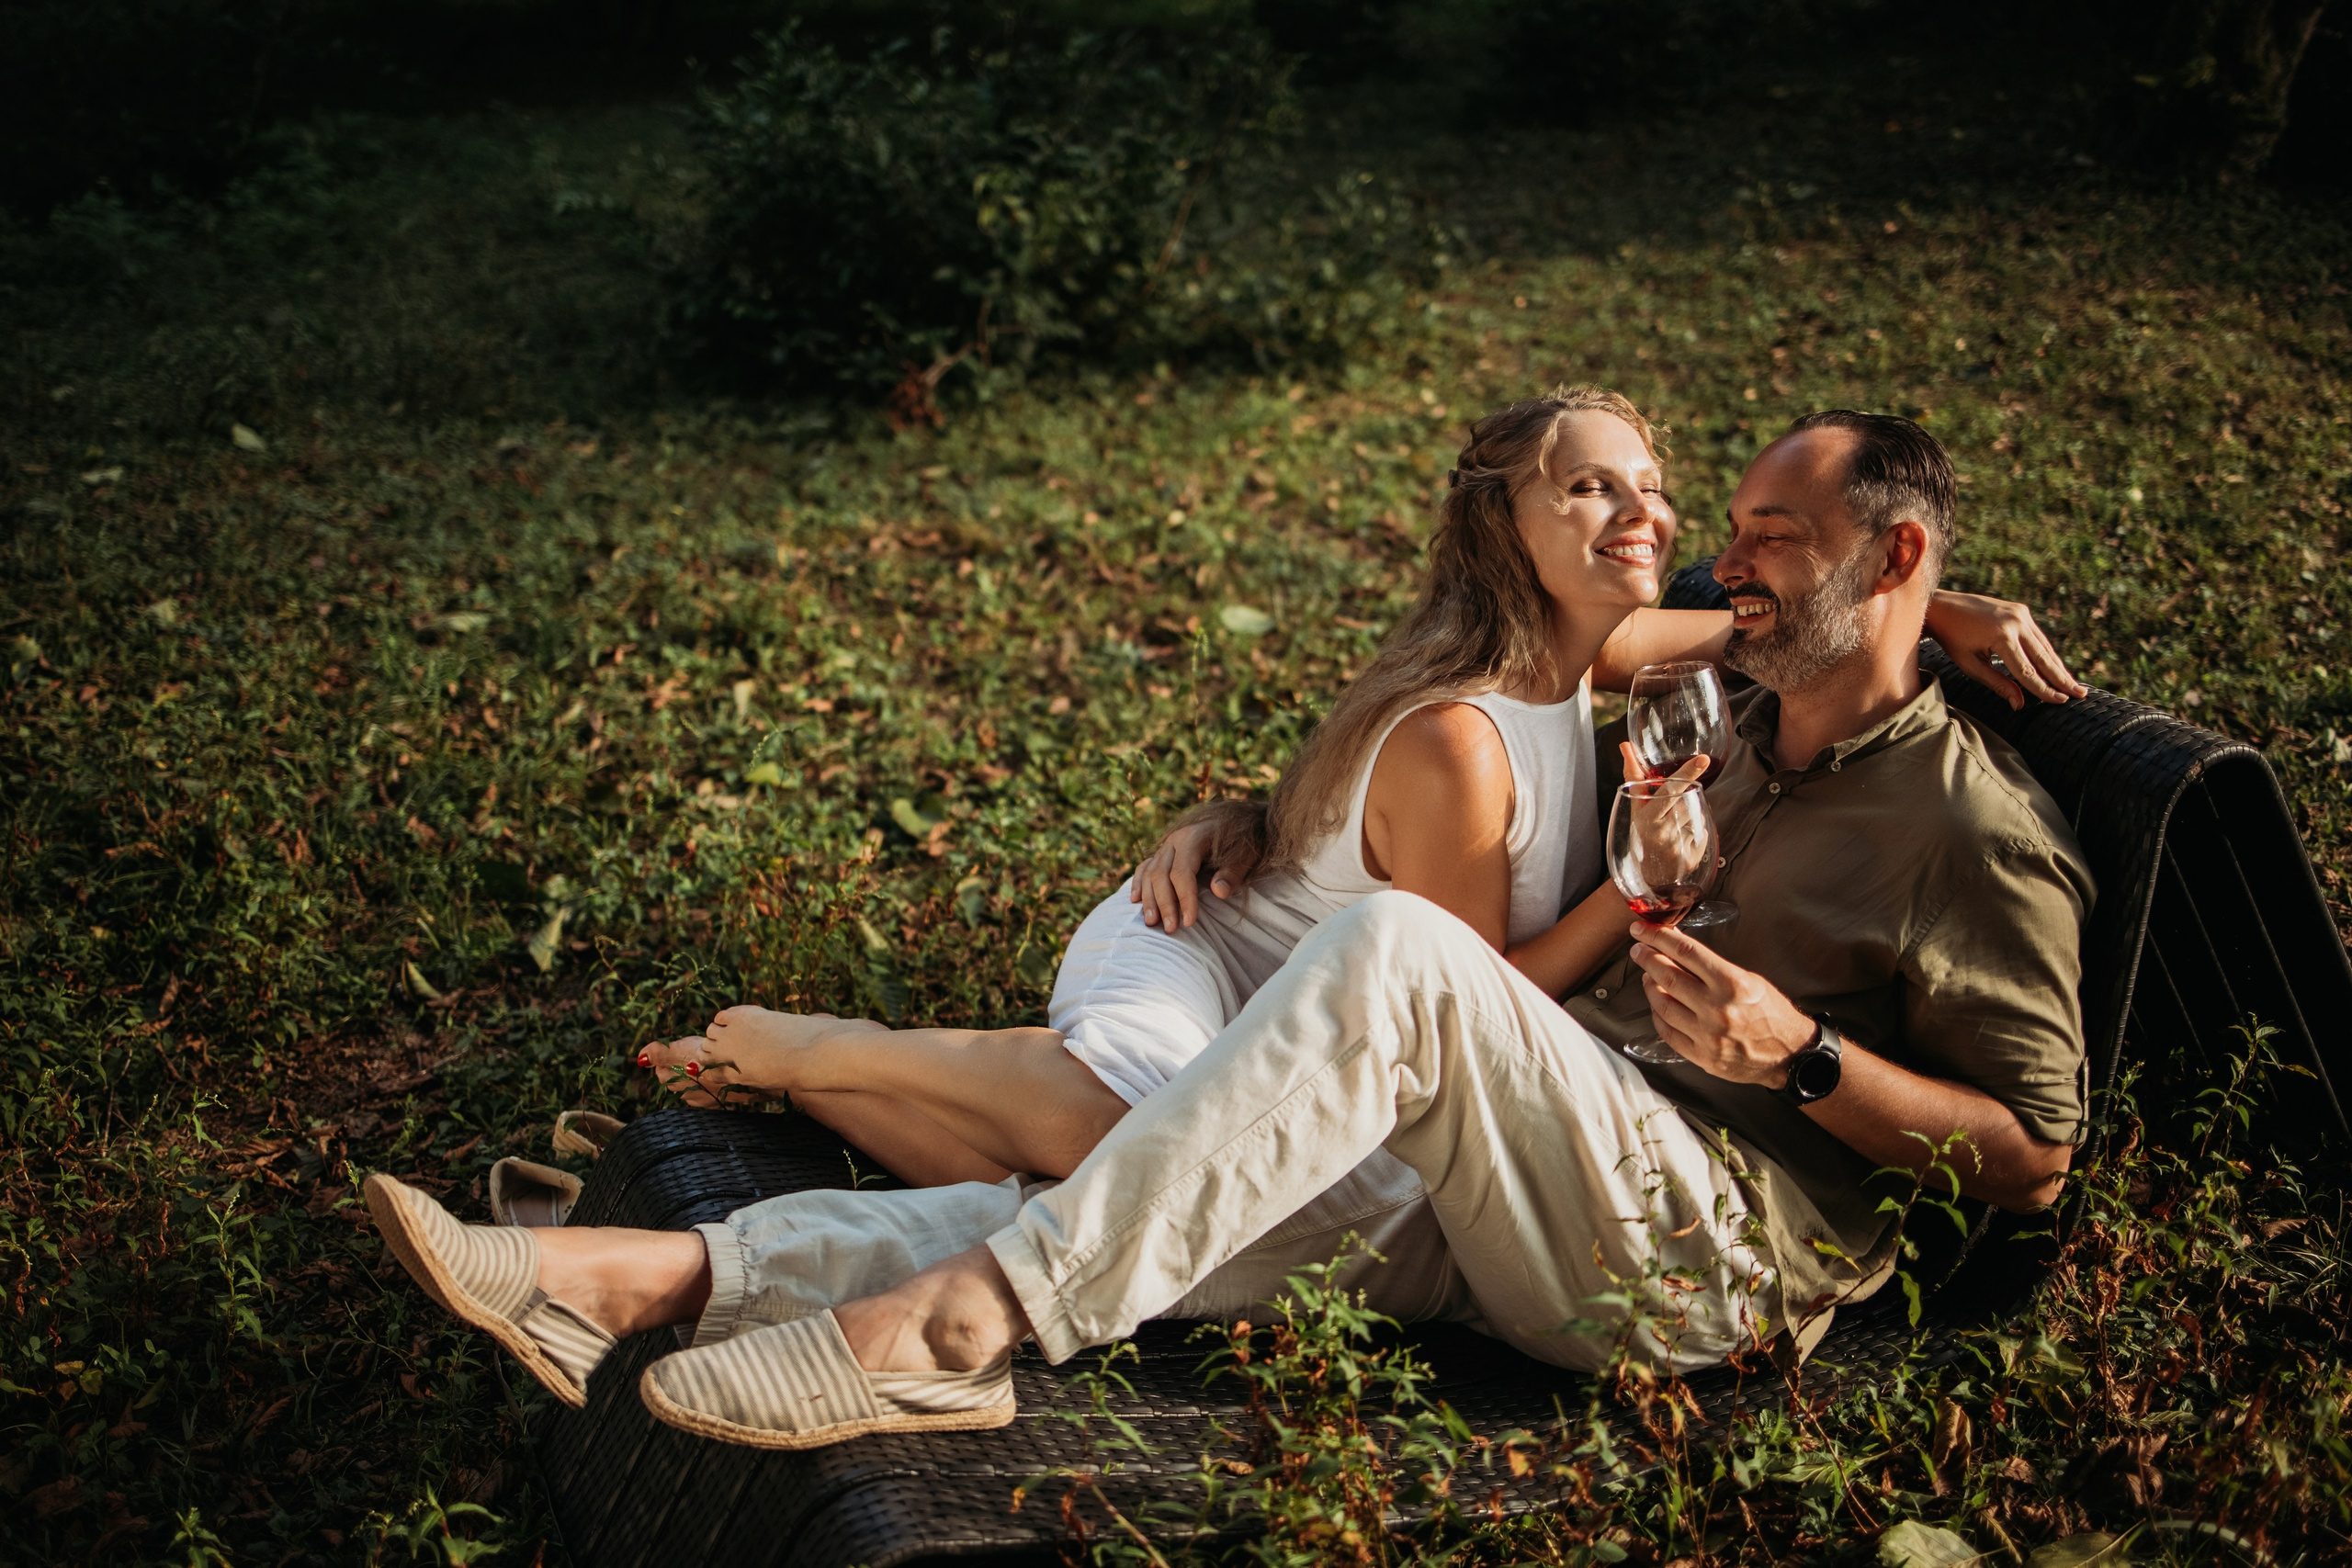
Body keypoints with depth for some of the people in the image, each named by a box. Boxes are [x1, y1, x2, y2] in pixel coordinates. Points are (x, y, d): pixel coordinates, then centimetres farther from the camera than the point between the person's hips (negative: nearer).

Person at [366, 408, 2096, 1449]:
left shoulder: (1981, 830, 1)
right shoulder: (1727, 733, 24)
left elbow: (2033, 1153, -1)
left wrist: (1805, 1056, -15)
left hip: (1713, 1247, -7)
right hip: (1501, 1204, 7)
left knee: (1393, 946, -34)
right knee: (1110, 1213, -14)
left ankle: (962, 1324, -36)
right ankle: (634, 1279, -20)